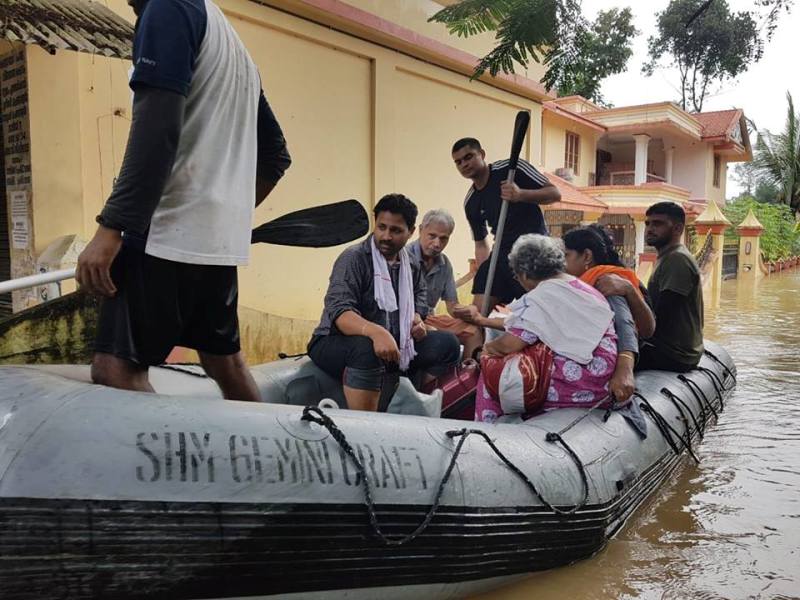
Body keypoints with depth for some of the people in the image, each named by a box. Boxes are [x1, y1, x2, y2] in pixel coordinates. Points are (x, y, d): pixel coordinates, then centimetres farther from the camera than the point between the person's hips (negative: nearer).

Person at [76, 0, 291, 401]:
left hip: (169, 232, -9)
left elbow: (156, 130, -18)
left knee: (115, 370, -10)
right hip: (221, 241, 9)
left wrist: (110, 229, -19)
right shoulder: (238, 52, 24)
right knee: (225, 365, 16)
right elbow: (276, 156, 25)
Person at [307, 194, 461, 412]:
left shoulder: (412, 268, 9)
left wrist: (417, 322, -10)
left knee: (446, 343, -6)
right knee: (366, 349, -39)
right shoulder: (354, 258, -13)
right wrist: (376, 332, -45)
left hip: (393, 344, 6)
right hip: (338, 343, -6)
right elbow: (339, 311, -26)